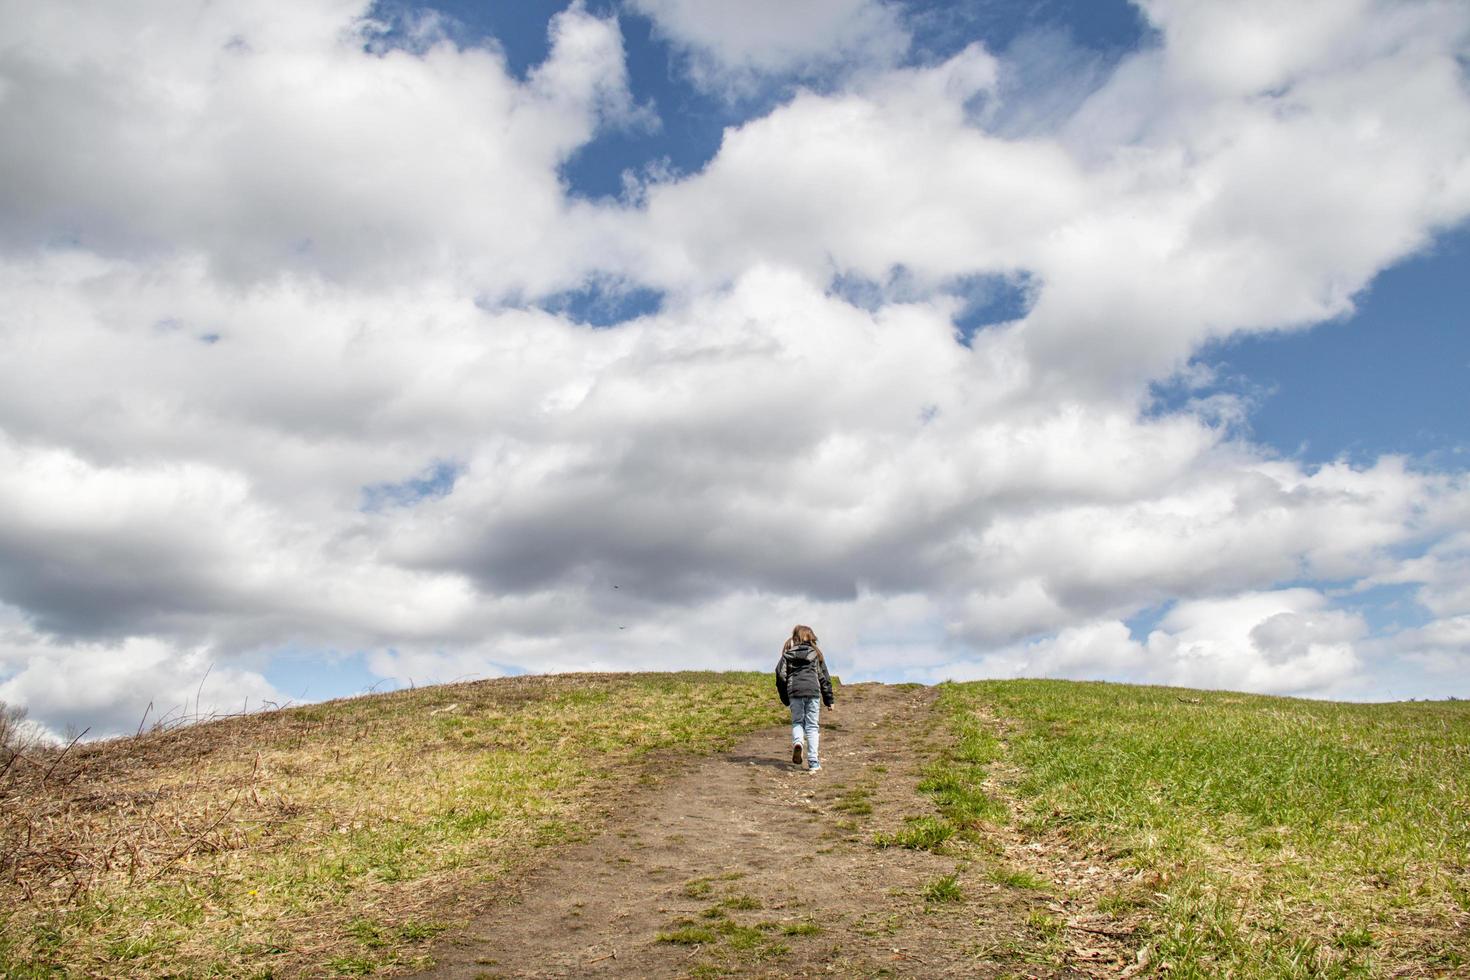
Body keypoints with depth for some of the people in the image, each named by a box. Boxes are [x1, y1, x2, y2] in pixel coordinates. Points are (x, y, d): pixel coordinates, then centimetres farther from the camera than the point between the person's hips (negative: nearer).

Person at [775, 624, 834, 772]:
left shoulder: (787, 654, 11)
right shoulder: (815, 654, 13)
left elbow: (781, 676, 5)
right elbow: (824, 678, 14)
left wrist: (785, 699, 13)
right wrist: (829, 700, 20)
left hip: (794, 693, 0)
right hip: (813, 691, 0)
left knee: (797, 721, 16)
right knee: (812, 726, 5)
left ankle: (797, 742, -16)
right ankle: (813, 763, 0)